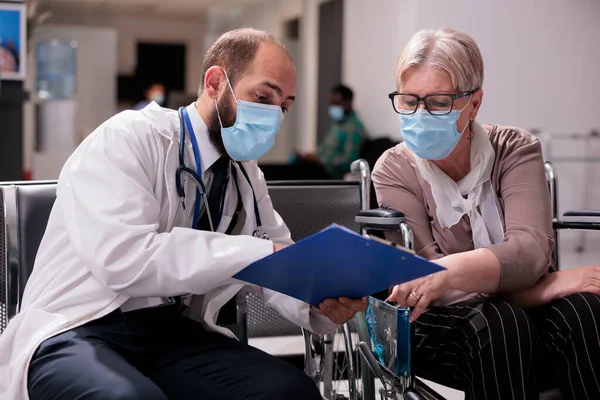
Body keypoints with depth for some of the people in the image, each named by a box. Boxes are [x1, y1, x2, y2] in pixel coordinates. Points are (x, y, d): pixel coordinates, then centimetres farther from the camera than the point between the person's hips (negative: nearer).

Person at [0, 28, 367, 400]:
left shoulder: (247, 175, 10)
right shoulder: (127, 139, -11)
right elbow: (123, 259, -25)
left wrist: (323, 303, -12)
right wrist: (257, 253, -26)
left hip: (175, 334, 5)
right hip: (79, 331, -4)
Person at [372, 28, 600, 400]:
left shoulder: (515, 149, -5)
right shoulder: (394, 171, -7)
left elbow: (531, 249, -21)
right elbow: (426, 280, -15)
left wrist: (451, 269, -42)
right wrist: (549, 286, -24)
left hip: (527, 312, 1)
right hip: (440, 325, -1)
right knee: (499, 320, -33)